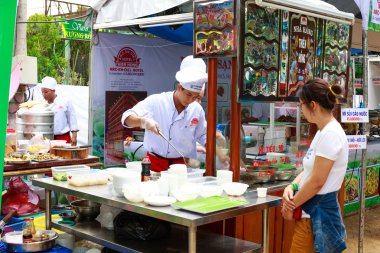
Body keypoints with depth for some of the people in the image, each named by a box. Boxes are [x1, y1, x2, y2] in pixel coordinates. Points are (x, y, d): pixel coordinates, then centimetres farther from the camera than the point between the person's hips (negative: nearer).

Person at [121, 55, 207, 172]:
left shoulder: (197, 109, 6)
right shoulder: (156, 101, -6)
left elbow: (203, 136, 19)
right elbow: (127, 118, -9)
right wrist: (143, 121, -29)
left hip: (182, 164, 3)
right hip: (155, 162, -3)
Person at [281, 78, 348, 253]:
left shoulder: (330, 134, -20)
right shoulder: (324, 131, 11)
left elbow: (317, 181, -21)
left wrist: (292, 206, -10)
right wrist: (292, 186, -3)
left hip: (318, 214, -9)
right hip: (313, 211, 9)